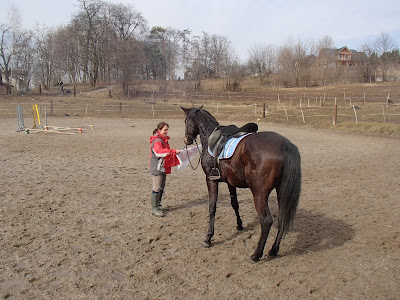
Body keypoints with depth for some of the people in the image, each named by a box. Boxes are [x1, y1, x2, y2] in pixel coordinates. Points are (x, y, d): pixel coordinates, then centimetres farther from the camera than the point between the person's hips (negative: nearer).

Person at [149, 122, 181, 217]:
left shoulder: (164, 140, 15)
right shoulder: (157, 141, -17)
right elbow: (159, 152, -34)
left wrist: (174, 153, 14)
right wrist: (173, 151, -38)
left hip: (163, 168, 10)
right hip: (157, 168, -10)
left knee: (162, 187, 18)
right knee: (157, 188, -5)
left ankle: (158, 205, 31)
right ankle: (154, 209, 2)